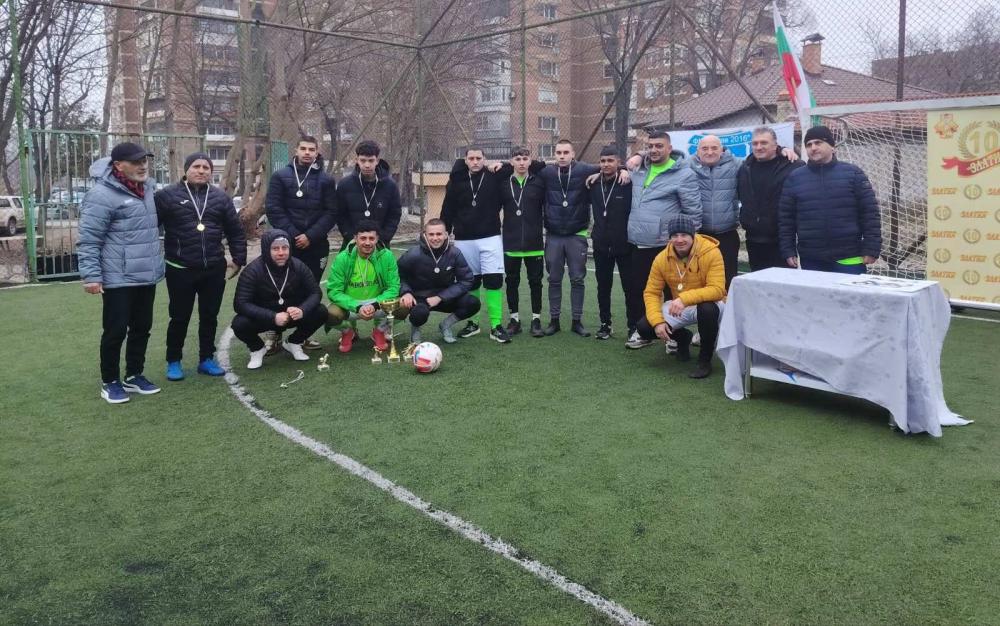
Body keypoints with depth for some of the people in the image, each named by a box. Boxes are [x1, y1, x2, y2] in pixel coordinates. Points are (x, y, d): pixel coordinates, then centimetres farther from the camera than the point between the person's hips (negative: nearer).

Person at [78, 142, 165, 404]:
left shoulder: (148, 187, 10)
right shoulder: (102, 194, -15)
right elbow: (88, 240, -14)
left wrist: (157, 263, 18)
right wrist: (91, 275, -18)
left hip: (147, 276, 7)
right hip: (118, 280, -7)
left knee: (142, 328, 15)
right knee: (115, 331, 3)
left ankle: (133, 376, 29)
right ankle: (110, 382, 18)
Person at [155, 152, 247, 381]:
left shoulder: (220, 197, 8)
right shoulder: (167, 195, -3)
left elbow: (235, 231, 11)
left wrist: (238, 259, 7)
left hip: (214, 269, 3)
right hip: (180, 270, -3)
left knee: (209, 316, 11)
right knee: (180, 317, 6)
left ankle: (206, 359, 24)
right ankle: (173, 361, 21)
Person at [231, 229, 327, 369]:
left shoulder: (298, 266, -13)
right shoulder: (253, 270, -21)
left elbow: (315, 292, -10)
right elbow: (240, 303, -26)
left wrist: (302, 310, -33)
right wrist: (273, 317, -38)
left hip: (292, 315, 3)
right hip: (264, 318, -2)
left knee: (320, 312, -20)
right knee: (239, 324, -31)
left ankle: (292, 343, 8)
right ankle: (257, 348, 4)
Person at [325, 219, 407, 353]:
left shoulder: (386, 256, -10)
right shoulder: (342, 258, -12)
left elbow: (393, 288, -11)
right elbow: (333, 291, -14)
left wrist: (375, 305, -29)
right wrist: (357, 307, -28)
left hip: (377, 303, 1)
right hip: (350, 305, -1)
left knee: (402, 308, -27)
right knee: (331, 314, -32)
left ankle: (379, 332, 7)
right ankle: (348, 332, 7)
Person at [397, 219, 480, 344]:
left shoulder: (454, 253, -13)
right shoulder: (413, 255, -17)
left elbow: (466, 280, -10)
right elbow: (397, 276, -5)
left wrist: (440, 297, -18)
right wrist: (405, 292, -26)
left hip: (445, 297, 3)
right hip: (419, 298, -3)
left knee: (473, 304, -21)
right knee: (420, 313, -38)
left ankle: (445, 325, 8)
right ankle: (415, 328, 2)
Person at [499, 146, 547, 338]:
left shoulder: (539, 183, 1)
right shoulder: (504, 184, 3)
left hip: (534, 243, -1)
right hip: (510, 243, 1)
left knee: (535, 282, 5)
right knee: (512, 282, 8)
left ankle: (536, 319, 15)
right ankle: (514, 319, 19)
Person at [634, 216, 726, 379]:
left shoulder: (711, 253, -24)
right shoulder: (662, 258, -11)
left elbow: (717, 290, -31)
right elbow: (651, 293, -7)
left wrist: (685, 298, -44)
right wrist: (657, 321, -22)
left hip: (707, 305, -4)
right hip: (678, 309, 4)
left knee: (708, 310, -40)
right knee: (644, 327, -14)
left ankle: (705, 360, -14)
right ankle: (682, 338, 19)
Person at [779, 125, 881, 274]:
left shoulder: (853, 173, 2)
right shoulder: (795, 178, 6)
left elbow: (870, 213, -1)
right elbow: (785, 218, 8)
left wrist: (871, 249, -6)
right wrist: (788, 251, 3)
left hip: (849, 259, -1)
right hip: (811, 260, 2)